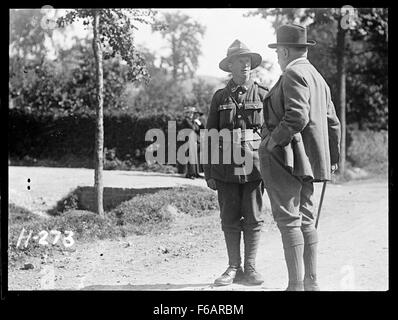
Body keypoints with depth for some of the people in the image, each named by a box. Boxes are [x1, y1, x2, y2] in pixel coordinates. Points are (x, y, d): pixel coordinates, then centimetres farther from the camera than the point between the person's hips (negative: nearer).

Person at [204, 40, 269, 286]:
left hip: (254, 166, -1)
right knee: (230, 220, 4)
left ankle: (250, 268, 10)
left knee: (253, 218, 1)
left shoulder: (262, 95, 6)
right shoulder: (220, 97, 10)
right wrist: (209, 172, 5)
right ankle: (234, 268, 13)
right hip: (226, 167, 1)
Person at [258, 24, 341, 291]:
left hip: (286, 158, -10)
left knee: (289, 219, -9)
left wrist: (272, 141, -16)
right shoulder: (318, 78, 20)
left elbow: (297, 117, -24)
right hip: (308, 161, 10)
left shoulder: (293, 74, -10)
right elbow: (333, 123, 23)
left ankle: (296, 285, -10)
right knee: (306, 220, 11)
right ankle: (311, 283, 14)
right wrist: (333, 159, 28)